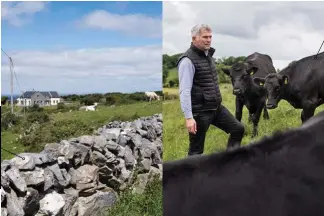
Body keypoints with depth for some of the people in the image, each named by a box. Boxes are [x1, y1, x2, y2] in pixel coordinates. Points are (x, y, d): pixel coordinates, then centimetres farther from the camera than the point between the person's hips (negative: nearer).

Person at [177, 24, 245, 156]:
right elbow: (184, 91, -22)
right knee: (196, 149, 2)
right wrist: (188, 117, -27)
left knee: (238, 128, 10)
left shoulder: (208, 55, 10)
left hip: (217, 108, 9)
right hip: (200, 111, -8)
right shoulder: (188, 60, -17)